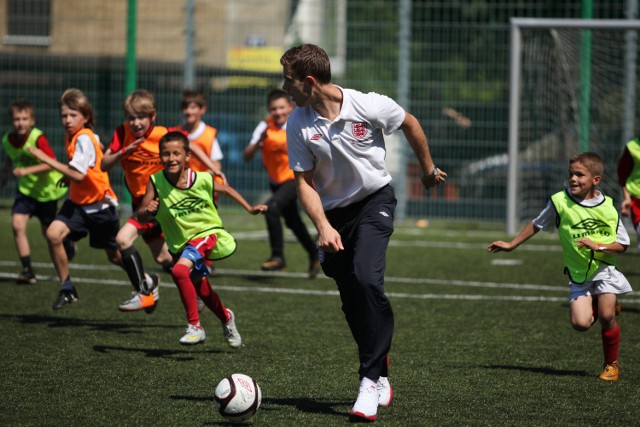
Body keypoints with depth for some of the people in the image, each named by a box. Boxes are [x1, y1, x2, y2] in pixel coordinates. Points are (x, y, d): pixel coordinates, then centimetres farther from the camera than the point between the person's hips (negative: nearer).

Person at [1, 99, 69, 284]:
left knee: (48, 232, 11)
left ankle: (66, 243, 47)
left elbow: (51, 163, -31)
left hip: (47, 189, -3)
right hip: (25, 189, 4)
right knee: (17, 224, -17)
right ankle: (27, 270, -12)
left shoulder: (38, 138, -25)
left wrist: (27, 170, -37)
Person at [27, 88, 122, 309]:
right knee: (53, 234, -18)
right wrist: (67, 177, 10)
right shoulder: (72, 137, 3)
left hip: (99, 204, -7)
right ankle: (66, 288, -6)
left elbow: (78, 175, -32)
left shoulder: (84, 139, -22)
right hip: (78, 201, 7)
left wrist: (46, 159, -31)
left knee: (115, 256, 10)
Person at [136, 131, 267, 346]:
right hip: (180, 244, 4)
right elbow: (140, 217, -16)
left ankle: (195, 326, -19)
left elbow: (225, 189, 5)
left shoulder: (202, 180, -16)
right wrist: (147, 211, -38)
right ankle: (226, 318, 52)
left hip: (207, 233, -4)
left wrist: (249, 209, 5)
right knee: (202, 291, 21)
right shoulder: (155, 182, -16)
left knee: (180, 271, -31)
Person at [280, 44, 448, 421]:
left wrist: (428, 168, 14)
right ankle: (381, 374, 24)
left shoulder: (369, 106, -19)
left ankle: (371, 381, -22)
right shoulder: (298, 125, -13)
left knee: (367, 280, -24)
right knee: (352, 303, 5)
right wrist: (323, 227, -21)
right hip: (334, 211, 4)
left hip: (375, 199, -3)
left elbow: (409, 123, 1)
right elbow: (304, 181, -7)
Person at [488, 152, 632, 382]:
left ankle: (611, 364, 11)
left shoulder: (607, 207, -8)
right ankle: (603, 305, 22)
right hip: (578, 274, 1)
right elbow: (537, 224, 8)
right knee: (580, 323, -14)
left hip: (603, 269, -1)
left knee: (606, 316, -14)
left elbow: (622, 244, -1)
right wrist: (511, 244, 13)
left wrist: (598, 246, -19)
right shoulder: (560, 201, -8)